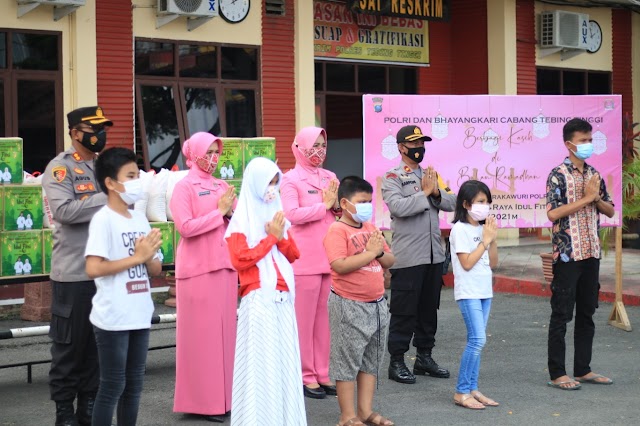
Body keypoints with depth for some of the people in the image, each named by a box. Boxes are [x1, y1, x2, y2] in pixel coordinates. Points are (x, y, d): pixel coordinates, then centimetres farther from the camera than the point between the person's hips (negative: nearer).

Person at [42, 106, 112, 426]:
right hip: (74, 273, -6)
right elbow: (64, 210, -21)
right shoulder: (61, 167, -6)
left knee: (99, 343, 12)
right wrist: (107, 198, -20)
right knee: (69, 345, 3)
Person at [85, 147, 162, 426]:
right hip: (113, 318, -7)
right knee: (112, 386, 0)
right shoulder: (103, 218, -11)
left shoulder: (140, 218, 10)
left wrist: (148, 257, -10)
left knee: (134, 384, 14)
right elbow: (93, 268, -22)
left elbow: (156, 270, 13)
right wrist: (137, 257, -18)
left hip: (139, 315, 7)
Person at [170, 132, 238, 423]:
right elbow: (185, 227, -16)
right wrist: (219, 212, -12)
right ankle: (202, 400, 3)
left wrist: (231, 213, -6)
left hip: (225, 267, 6)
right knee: (202, 333, -3)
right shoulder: (184, 187, -3)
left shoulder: (222, 187, 15)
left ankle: (223, 396, 15)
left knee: (225, 330, 8)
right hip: (199, 270, -6)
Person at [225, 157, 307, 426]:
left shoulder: (277, 215, 15)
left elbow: (293, 255, 15)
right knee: (259, 359, -3)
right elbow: (240, 260, -15)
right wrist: (270, 238, -9)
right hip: (258, 300, -6)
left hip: (283, 298, 6)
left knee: (284, 357, 8)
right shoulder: (241, 220, -5)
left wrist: (281, 238, -5)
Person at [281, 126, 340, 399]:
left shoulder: (330, 177, 14)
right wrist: (324, 205, -13)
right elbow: (291, 214, -19)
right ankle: (306, 377, 8)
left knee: (323, 317, 10)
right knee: (304, 319, 0)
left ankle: (321, 374, 17)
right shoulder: (291, 179, -5)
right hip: (305, 259, -6)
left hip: (329, 258, 6)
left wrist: (336, 204, -4)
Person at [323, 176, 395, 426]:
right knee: (348, 361, 1)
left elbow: (390, 261, 13)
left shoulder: (371, 228, 11)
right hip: (349, 306, -8)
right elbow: (340, 265, -26)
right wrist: (369, 252, -20)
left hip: (377, 304, 8)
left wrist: (380, 251, -8)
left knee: (372, 360, 14)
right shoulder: (337, 231, -12)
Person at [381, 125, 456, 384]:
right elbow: (398, 207, -21)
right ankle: (397, 362, 7)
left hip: (434, 254, 6)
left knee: (429, 309, 13)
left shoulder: (431, 175, 15)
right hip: (407, 257, -6)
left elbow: (451, 203, 8)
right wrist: (425, 192, -11)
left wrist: (436, 192, -10)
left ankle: (424, 357, 25)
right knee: (404, 311, -2)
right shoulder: (392, 178, -4)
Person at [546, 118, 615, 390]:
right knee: (562, 314, -1)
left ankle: (583, 370, 21)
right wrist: (586, 198, -17)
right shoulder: (559, 174, -9)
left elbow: (610, 211, 13)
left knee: (587, 313, 12)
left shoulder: (594, 174, 11)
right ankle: (557, 374, 5)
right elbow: (553, 213, -19)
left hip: (591, 253, 7)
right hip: (567, 254, -7)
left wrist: (597, 197, -7)